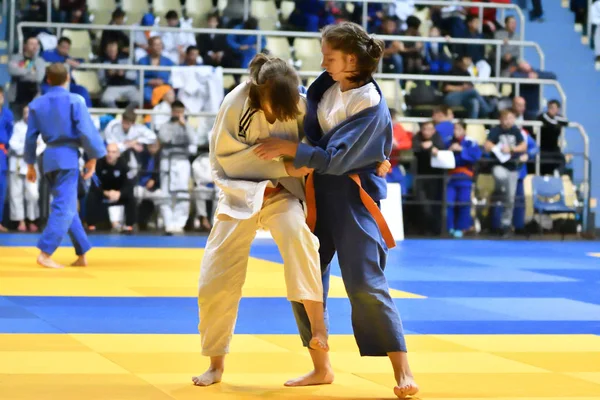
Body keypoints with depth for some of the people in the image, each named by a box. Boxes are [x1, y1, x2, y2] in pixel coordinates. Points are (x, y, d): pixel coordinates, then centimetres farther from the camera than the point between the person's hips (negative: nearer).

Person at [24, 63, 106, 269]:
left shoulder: (36, 104, 6)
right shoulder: (75, 100, -8)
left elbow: (30, 136, 10)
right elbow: (87, 131, -11)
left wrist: (30, 164, 20)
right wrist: (93, 157, 0)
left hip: (49, 158, 6)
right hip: (68, 157, -6)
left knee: (66, 205, 16)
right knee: (64, 207, -7)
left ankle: (82, 254, 21)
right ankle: (45, 254, -19)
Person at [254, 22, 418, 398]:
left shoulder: (371, 106, -19)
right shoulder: (327, 85, 1)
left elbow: (336, 159, -22)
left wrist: (288, 149, -20)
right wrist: (300, 160, 1)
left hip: (352, 200, -7)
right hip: (318, 192, 8)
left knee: (365, 285, -12)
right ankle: (321, 368, 21)